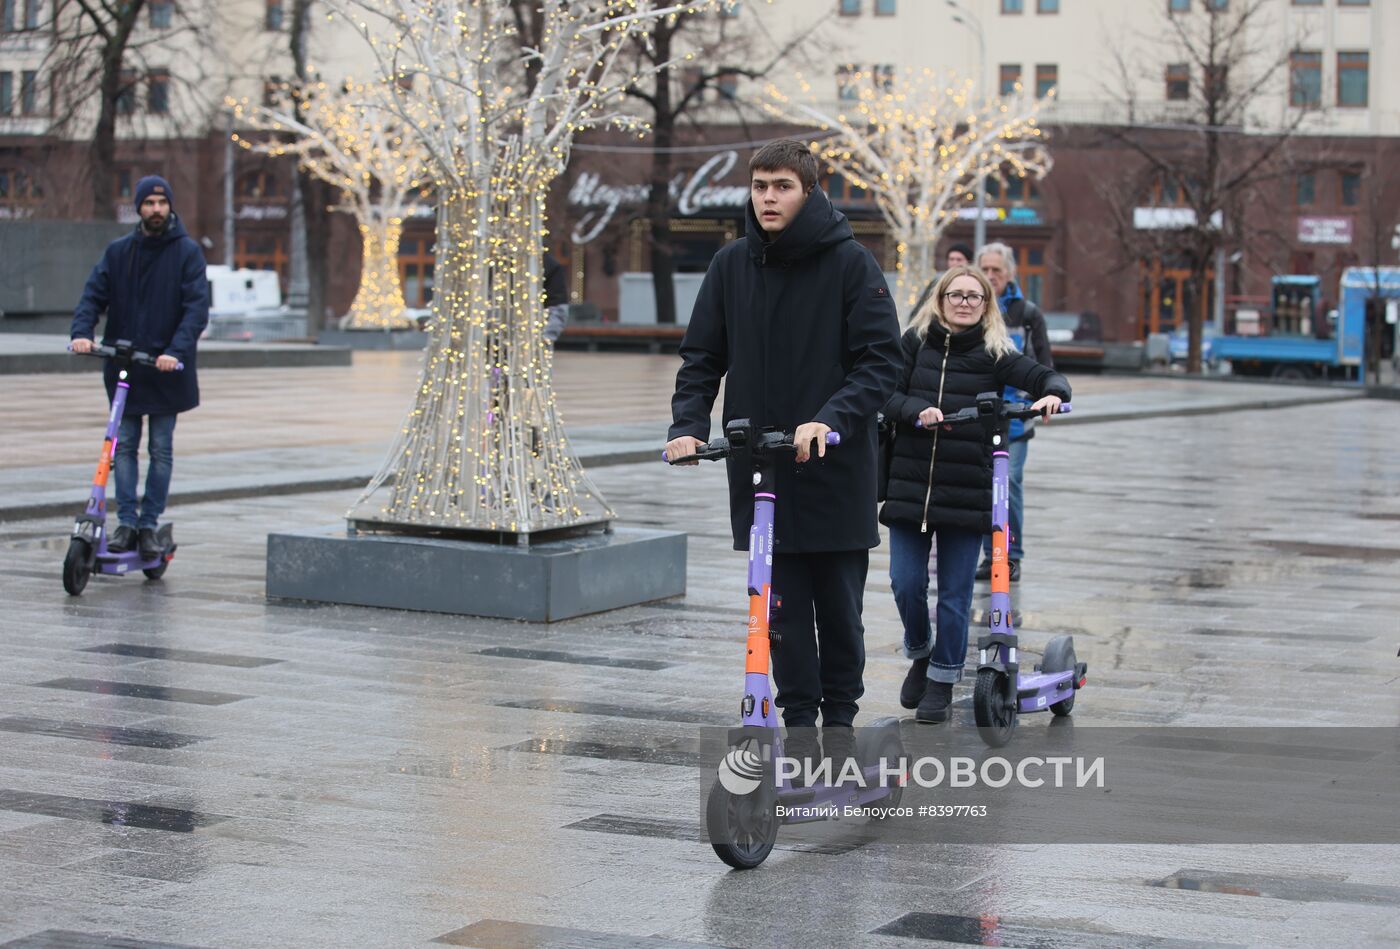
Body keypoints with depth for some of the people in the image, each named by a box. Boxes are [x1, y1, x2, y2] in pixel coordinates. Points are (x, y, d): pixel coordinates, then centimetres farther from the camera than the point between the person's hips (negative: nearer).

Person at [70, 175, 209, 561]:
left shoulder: (187, 252, -3)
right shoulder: (118, 251, 6)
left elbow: (197, 307, -11)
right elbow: (94, 295, 2)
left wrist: (176, 350, -25)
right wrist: (82, 332, -18)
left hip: (165, 370, -2)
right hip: (123, 368, 2)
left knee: (161, 449, 3)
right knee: (124, 445, 3)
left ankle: (149, 524, 10)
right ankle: (126, 521, 7)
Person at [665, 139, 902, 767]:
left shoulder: (850, 262, -5)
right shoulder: (731, 267, 5)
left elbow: (881, 360, -9)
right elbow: (701, 357, 10)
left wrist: (830, 419, -23)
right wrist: (689, 424, -7)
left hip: (835, 467, -2)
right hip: (759, 467, 2)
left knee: (839, 604, 7)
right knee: (782, 605, 3)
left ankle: (840, 715, 24)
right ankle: (799, 719, 14)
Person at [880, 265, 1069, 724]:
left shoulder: (994, 354, 3)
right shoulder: (915, 342, 6)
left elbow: (1046, 377, -2)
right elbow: (887, 393, -1)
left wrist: (1052, 394, -24)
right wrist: (917, 411, -20)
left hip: (967, 491, -1)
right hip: (910, 484, 1)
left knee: (955, 594, 3)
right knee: (906, 582, -2)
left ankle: (942, 680, 19)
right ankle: (920, 654, 27)